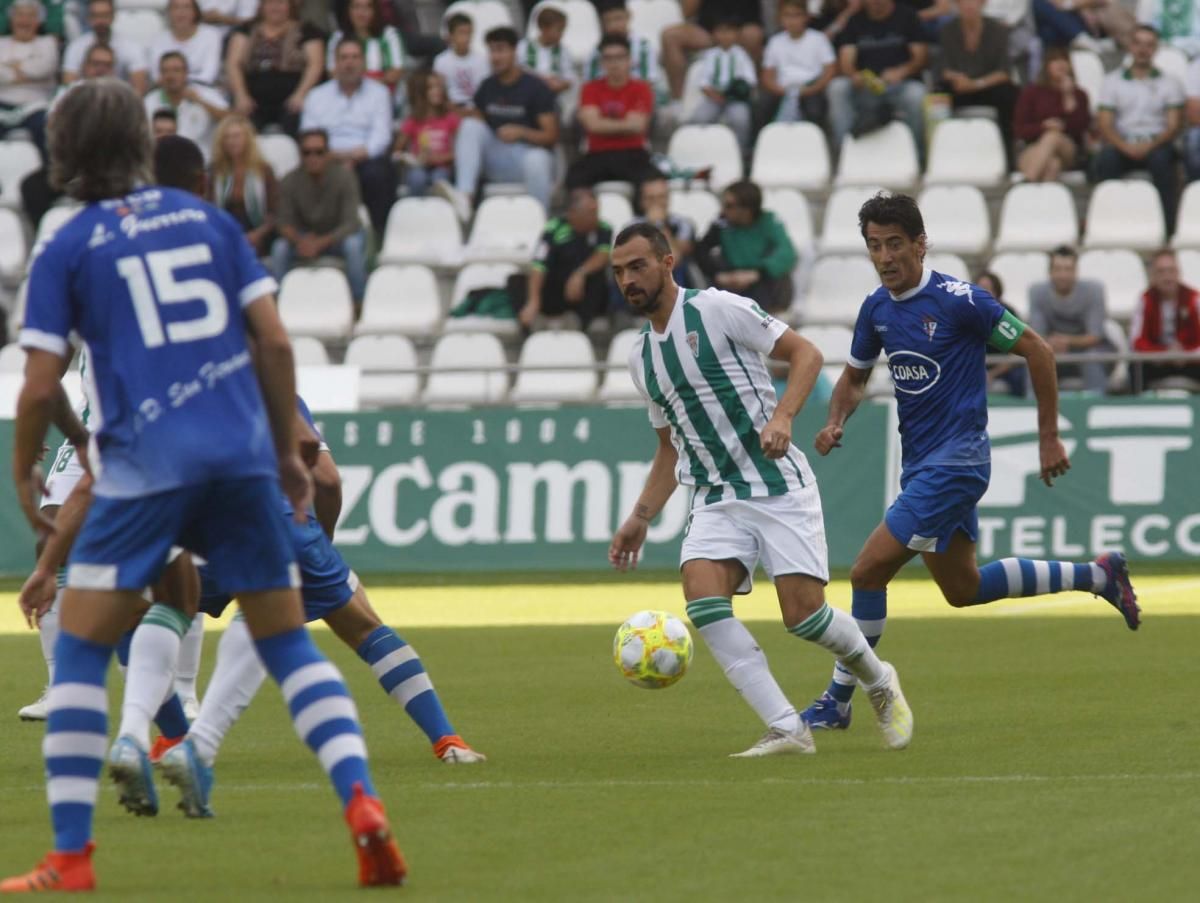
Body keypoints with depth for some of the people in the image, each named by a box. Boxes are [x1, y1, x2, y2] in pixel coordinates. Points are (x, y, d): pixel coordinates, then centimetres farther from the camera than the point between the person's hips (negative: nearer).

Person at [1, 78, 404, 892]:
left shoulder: (67, 252, 4)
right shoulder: (209, 221, 13)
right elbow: (275, 343, 9)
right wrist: (288, 449, 19)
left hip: (147, 464, -3)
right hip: (243, 453, 3)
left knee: (80, 648, 5)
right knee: (289, 641, 12)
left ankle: (70, 856, -1)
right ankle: (362, 802, -7)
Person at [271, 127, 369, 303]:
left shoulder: (344, 176, -22)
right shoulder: (290, 182, -16)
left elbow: (350, 224, -24)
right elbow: (284, 223, -13)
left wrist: (320, 243, -39)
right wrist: (300, 240, -37)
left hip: (338, 236, -2)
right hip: (306, 236, 2)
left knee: (353, 245, -35)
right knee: (279, 248, -28)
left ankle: (358, 304, -25)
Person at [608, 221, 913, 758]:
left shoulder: (716, 309, -6)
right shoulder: (641, 357, 15)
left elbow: (805, 353, -7)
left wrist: (782, 416, -23)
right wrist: (640, 520, 17)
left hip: (778, 486, -5)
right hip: (716, 500, 5)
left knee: (803, 613, -13)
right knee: (702, 598, -21)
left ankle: (878, 682, 20)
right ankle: (788, 729, -20)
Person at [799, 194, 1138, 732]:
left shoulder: (958, 300, -16)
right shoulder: (877, 308, 5)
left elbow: (1037, 351, -10)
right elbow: (855, 376, 20)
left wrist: (1049, 437, -8)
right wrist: (835, 421, -1)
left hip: (956, 460, -9)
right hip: (919, 462, 9)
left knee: (868, 571, -14)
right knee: (963, 589, 18)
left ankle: (839, 700, -2)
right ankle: (1097, 575, 33)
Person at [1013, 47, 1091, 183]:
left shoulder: (1078, 95, 14)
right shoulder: (1031, 92, 12)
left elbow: (1081, 127, -3)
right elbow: (1019, 130, 5)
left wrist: (1069, 96, -6)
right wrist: (1044, 126, -13)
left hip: (1069, 152, 0)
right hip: (1035, 149, 0)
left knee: (1053, 137, -36)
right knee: (1052, 165, -37)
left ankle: (1029, 181, -50)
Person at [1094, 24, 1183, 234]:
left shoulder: (1169, 83, 13)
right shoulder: (1113, 81, 15)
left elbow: (1174, 126, 4)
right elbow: (1104, 124, 4)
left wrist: (1151, 145, -17)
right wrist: (1124, 146, -17)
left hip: (1156, 144, -1)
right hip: (1123, 144, 1)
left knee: (1161, 159, -37)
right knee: (1106, 159, -34)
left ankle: (1168, 223, -36)